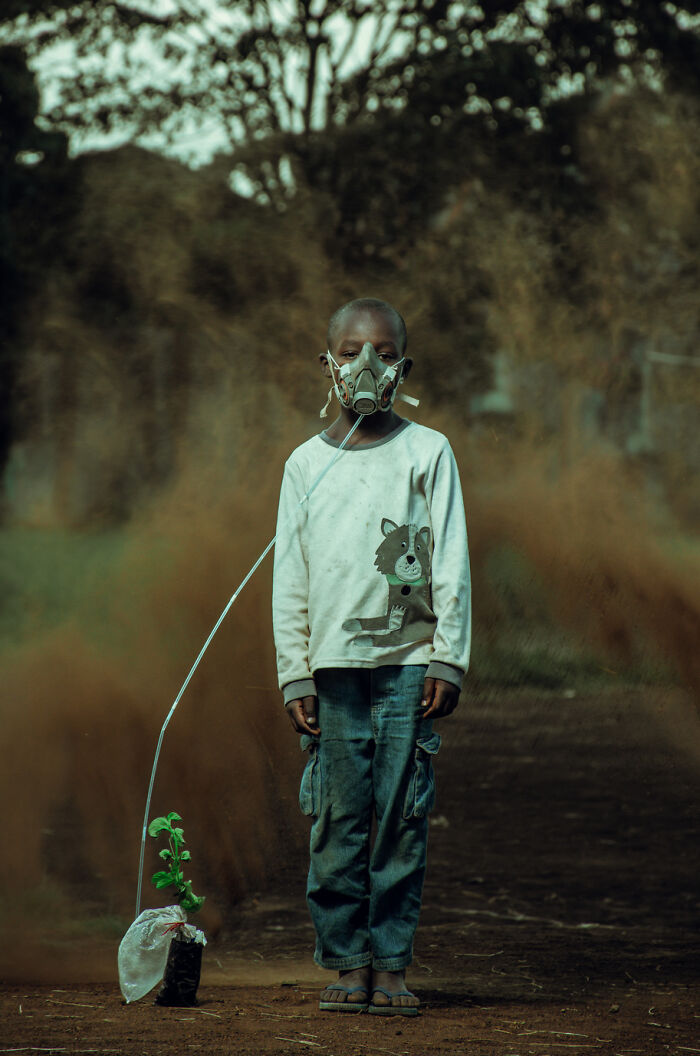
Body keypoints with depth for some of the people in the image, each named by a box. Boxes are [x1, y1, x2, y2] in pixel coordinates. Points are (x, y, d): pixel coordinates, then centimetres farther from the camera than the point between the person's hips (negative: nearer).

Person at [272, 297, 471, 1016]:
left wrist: (448, 659, -3)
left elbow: (451, 565, 3)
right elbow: (289, 579, 10)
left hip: (409, 659, -1)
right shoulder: (306, 464, 10)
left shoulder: (428, 453, 5)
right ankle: (347, 962, 3)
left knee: (402, 816, -3)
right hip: (333, 663, 1)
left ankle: (391, 963, 2)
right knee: (340, 818, -2)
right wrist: (295, 674, 4)